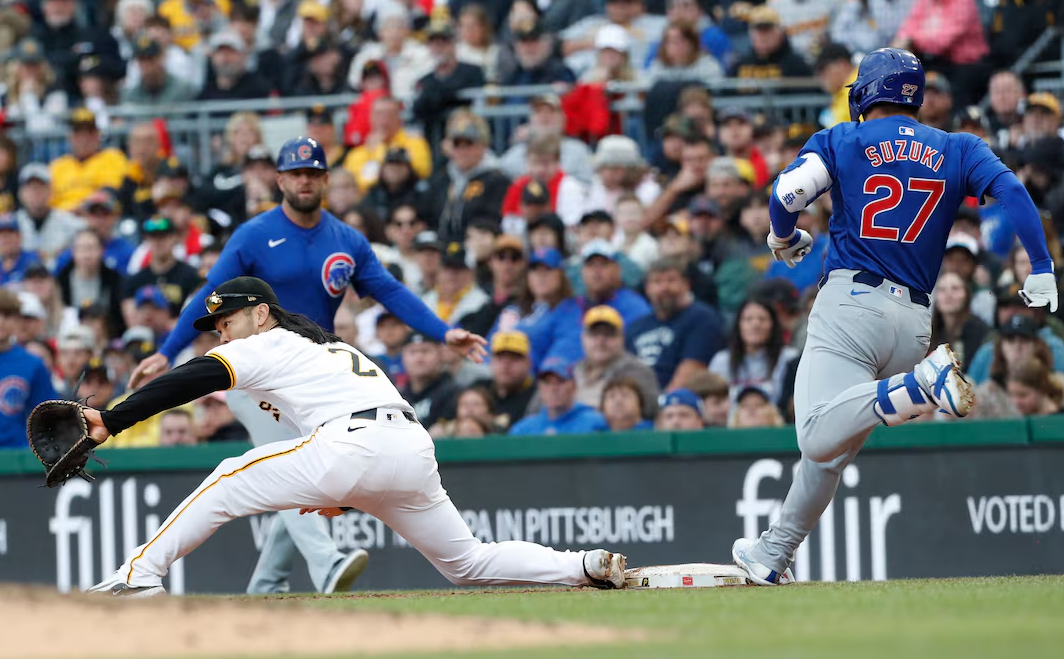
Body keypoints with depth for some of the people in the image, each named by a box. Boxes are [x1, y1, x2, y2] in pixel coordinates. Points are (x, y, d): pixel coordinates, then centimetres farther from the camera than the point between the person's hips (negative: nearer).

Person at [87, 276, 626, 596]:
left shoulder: (267, 345, 11)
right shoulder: (335, 347, 35)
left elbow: (191, 381, -2)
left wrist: (111, 421, -8)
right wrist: (345, 496, 30)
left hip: (354, 446, -8)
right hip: (417, 449, 8)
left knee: (228, 482, 2)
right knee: (467, 563, 20)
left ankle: (137, 578, -9)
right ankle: (593, 567, 9)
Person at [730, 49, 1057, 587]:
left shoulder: (840, 141, 8)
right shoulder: (958, 149, 15)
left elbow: (789, 191, -6)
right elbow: (1011, 190, -2)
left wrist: (783, 240, 15)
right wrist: (1042, 271, -6)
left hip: (851, 300, -5)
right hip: (915, 318, 5)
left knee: (821, 438, -21)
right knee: (832, 447, 17)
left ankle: (920, 386, -37)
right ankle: (773, 553, 21)